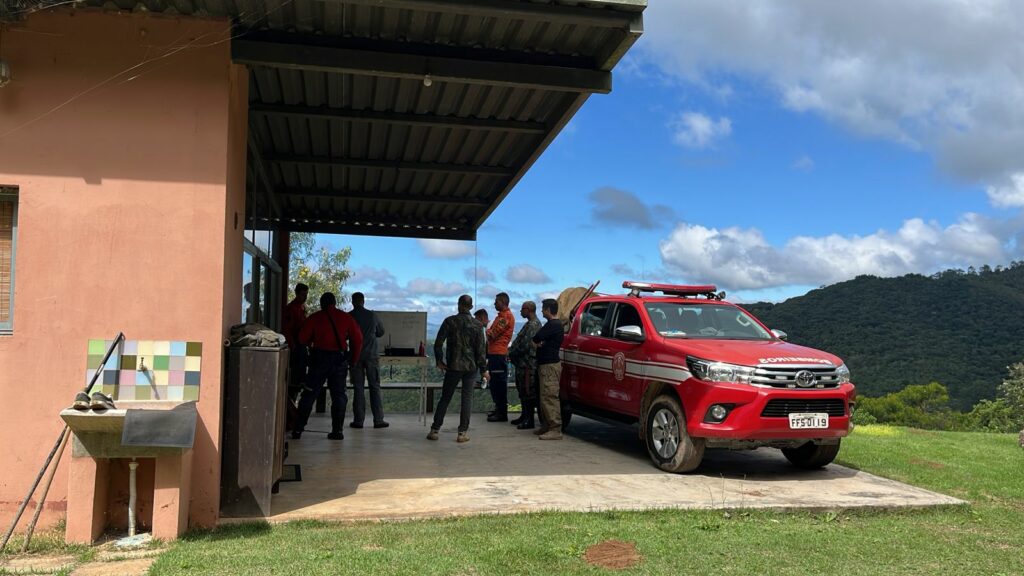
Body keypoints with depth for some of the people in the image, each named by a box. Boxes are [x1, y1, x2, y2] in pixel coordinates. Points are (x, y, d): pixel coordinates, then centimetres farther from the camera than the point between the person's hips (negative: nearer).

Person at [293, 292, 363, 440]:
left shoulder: (315, 318, 0)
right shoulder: (346, 317, 5)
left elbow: (302, 338, -1)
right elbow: (358, 339, 3)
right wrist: (354, 359, 11)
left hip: (319, 357, -1)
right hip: (340, 359, 1)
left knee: (309, 394, 6)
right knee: (338, 395, 9)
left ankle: (298, 429, 6)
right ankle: (337, 431, 5)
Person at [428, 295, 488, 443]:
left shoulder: (449, 321, -3)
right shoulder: (476, 325, -2)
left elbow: (438, 343, -7)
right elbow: (481, 349, -3)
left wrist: (439, 360, 4)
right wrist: (483, 369, 1)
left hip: (453, 366, 0)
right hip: (471, 367, 0)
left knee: (445, 398, 9)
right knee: (467, 398, 4)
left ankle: (435, 430, 10)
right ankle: (463, 432, 2)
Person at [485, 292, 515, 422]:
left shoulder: (506, 316, -12)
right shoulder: (501, 315, 21)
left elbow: (493, 334, -16)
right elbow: (493, 332, 19)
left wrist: (488, 331, 2)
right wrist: (490, 332, 0)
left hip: (499, 354, -10)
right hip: (494, 352, 10)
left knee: (499, 383, -7)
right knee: (495, 382, 15)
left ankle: (502, 413, -4)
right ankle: (499, 409, 23)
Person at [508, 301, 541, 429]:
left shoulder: (533, 325, -16)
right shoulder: (530, 324, 17)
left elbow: (525, 345, -22)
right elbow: (520, 341, 21)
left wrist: (511, 353, -10)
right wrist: (511, 350, 7)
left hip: (528, 363, -11)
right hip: (522, 362, 11)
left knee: (528, 392, -5)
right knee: (522, 390, 17)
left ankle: (529, 420, 0)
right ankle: (524, 416, 27)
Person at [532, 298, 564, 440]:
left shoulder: (552, 325, -15)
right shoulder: (556, 324, 19)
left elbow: (535, 339, -19)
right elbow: (540, 340, 19)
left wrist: (537, 343, 4)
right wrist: (540, 343, -4)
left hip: (550, 366, -11)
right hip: (547, 364, 11)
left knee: (549, 397, -11)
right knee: (546, 397, 15)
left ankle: (555, 430, -12)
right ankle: (547, 426, 22)